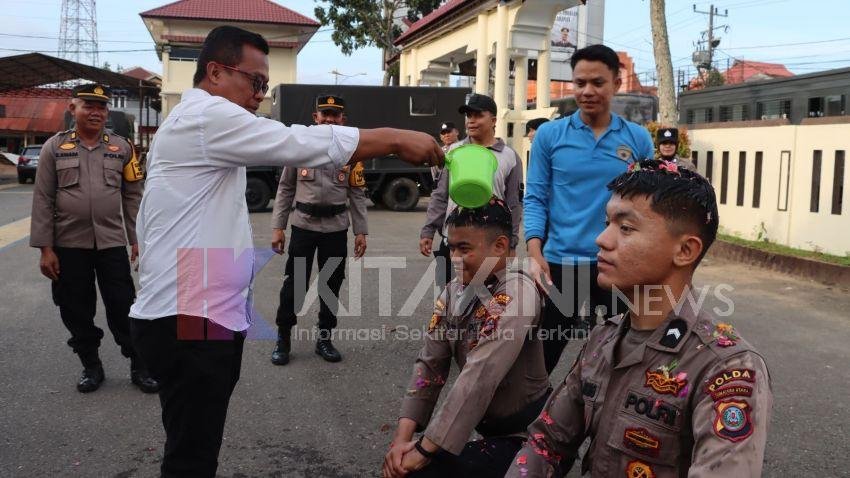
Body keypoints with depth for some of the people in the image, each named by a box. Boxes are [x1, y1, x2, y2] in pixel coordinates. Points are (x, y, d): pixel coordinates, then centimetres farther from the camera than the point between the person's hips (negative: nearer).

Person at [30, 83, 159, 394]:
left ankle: (139, 367, 14)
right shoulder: (54, 147, 1)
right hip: (69, 245, 0)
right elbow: (43, 200, 0)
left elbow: (133, 197, 7)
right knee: (77, 312, 9)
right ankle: (91, 367, 25)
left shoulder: (121, 147, 5)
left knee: (123, 308, 2)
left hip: (112, 242, 0)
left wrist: (138, 239, 2)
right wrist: (45, 248, -6)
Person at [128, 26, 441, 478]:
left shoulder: (191, 123, 23)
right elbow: (304, 144, -20)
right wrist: (397, 139, -14)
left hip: (188, 315, 11)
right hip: (191, 321, -11)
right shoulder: (209, 116, -12)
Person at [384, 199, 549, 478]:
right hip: (486, 426, 6)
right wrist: (403, 436, -13)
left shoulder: (516, 294, -21)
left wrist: (424, 450, -25)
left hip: (522, 436, -6)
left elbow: (479, 378, -27)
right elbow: (429, 364, -2)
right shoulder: (454, 292, 1)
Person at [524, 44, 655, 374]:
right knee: (547, 355, 12)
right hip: (560, 263, 0)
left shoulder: (638, 139, 2)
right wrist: (535, 254, -13)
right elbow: (535, 197, -1)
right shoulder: (549, 134, 0)